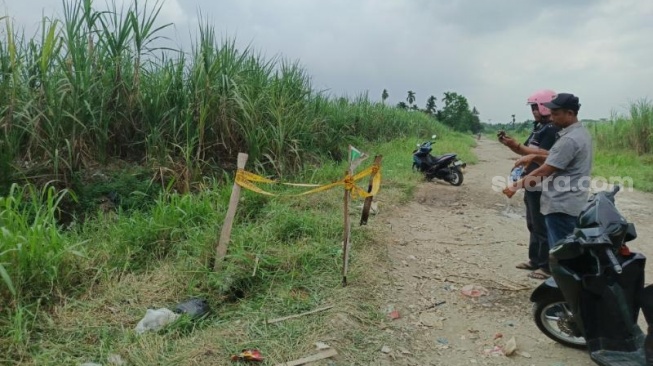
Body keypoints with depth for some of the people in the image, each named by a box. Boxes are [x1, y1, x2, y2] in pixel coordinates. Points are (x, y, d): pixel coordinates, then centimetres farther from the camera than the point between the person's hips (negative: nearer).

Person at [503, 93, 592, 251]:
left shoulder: (570, 140, -20)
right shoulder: (581, 132, 14)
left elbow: (544, 172, -19)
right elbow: (555, 160, 20)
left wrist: (516, 186, -11)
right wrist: (535, 157, 4)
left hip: (561, 206, -10)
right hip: (571, 205, 10)